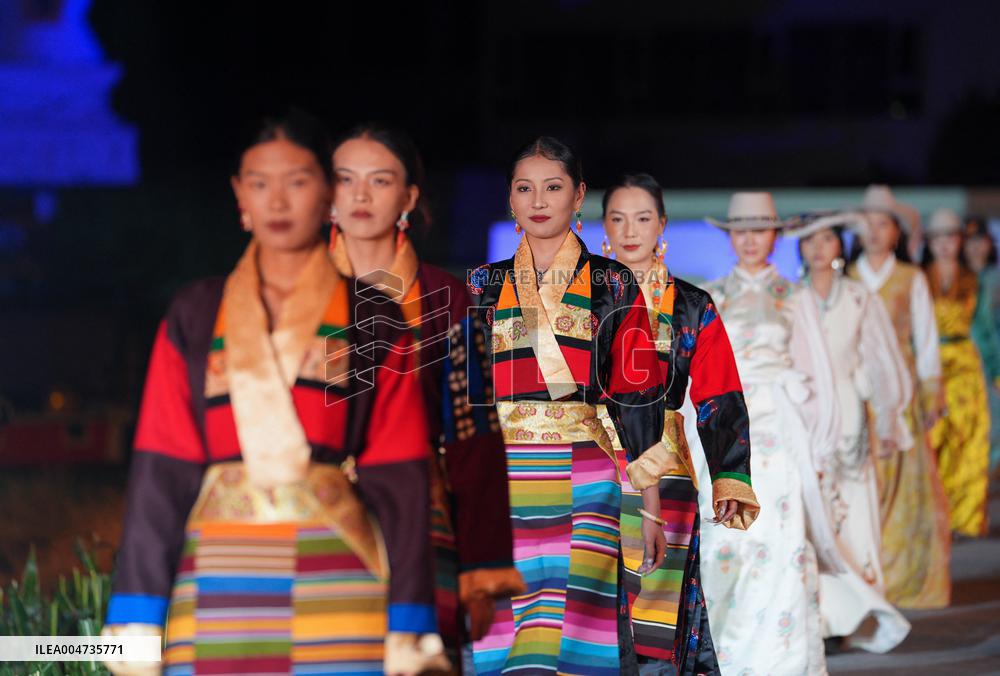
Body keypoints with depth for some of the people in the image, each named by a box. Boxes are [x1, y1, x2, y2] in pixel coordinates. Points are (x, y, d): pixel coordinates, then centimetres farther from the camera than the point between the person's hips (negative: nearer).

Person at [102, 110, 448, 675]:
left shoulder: (373, 321, 9)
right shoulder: (196, 317, 12)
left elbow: (400, 479, 3)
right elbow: (161, 473, 7)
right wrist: (138, 628, -1)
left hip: (337, 581, -1)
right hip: (219, 595, 1)